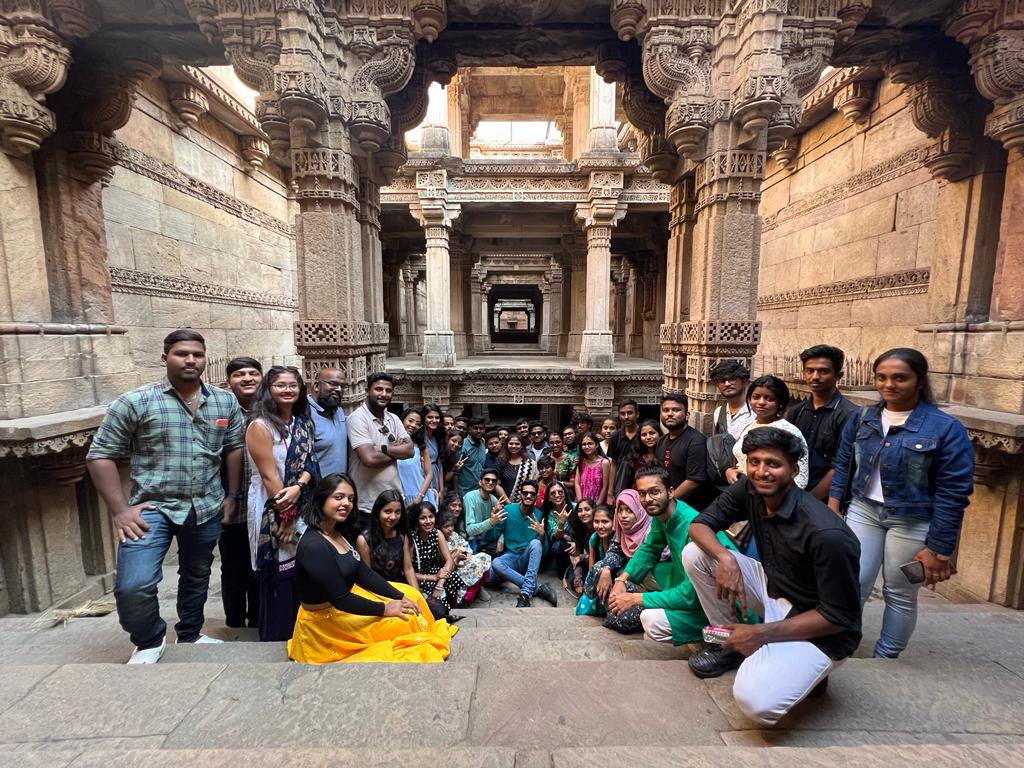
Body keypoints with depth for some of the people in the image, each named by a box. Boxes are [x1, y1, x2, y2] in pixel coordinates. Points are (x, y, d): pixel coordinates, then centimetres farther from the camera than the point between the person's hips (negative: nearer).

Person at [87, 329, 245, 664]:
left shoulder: (226, 401, 1)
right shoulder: (135, 401, -8)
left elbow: (234, 448, 8)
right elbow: (100, 455, -5)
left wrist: (232, 496, 6)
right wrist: (120, 509, -11)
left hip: (207, 508, 3)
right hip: (153, 507, -3)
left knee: (197, 576, 19)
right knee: (133, 585, -15)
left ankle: (190, 635, 44)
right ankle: (150, 641, 16)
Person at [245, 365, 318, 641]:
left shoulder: (303, 424, 8)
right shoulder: (260, 426, -13)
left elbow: (309, 463, 3)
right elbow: (268, 475, -15)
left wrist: (298, 487, -18)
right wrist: (286, 517, -12)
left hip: (302, 509, 6)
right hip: (272, 511, -6)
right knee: (279, 579, 4)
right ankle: (276, 639, 22)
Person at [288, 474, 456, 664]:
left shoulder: (340, 533, 0)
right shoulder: (314, 546, -29)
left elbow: (364, 574, 2)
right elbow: (340, 600, -27)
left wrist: (399, 597, -6)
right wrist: (385, 609, -18)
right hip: (326, 619, -9)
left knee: (412, 595, 6)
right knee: (406, 620, -8)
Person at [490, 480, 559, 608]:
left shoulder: (539, 515, -4)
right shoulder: (508, 510, -4)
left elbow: (543, 547, -4)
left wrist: (542, 535, -26)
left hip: (528, 559, 0)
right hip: (511, 557, 0)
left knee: (535, 543, -31)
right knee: (495, 563, -32)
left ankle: (526, 593, -34)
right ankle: (538, 588, -27)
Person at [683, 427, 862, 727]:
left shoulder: (827, 533, -29)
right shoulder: (748, 489, -12)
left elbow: (839, 617, -21)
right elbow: (699, 525, -6)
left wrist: (763, 633, -23)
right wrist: (726, 558, -26)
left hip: (820, 629, -6)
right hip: (773, 591, 6)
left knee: (756, 701, -27)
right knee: (695, 554, -10)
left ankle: (805, 670, 6)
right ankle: (730, 643, 9)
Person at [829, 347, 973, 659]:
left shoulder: (946, 428, -13)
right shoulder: (861, 419, -1)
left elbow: (953, 493, -11)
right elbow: (843, 464, 9)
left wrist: (938, 549, -11)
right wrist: (833, 505, 1)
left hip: (912, 523, -2)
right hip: (863, 511, 3)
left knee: (900, 595, 13)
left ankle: (886, 660, 33)